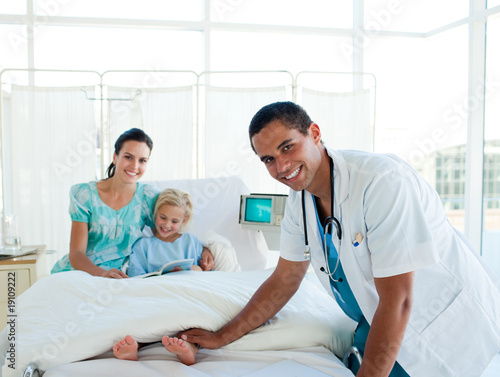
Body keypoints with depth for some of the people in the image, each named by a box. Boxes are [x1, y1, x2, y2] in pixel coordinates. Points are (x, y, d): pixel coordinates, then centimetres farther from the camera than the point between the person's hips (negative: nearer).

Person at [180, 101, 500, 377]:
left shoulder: (384, 181, -30)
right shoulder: (299, 201, -5)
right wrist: (222, 337, 3)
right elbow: (284, 281, 4)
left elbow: (397, 300, -29)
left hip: (448, 327, -6)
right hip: (379, 327, 6)